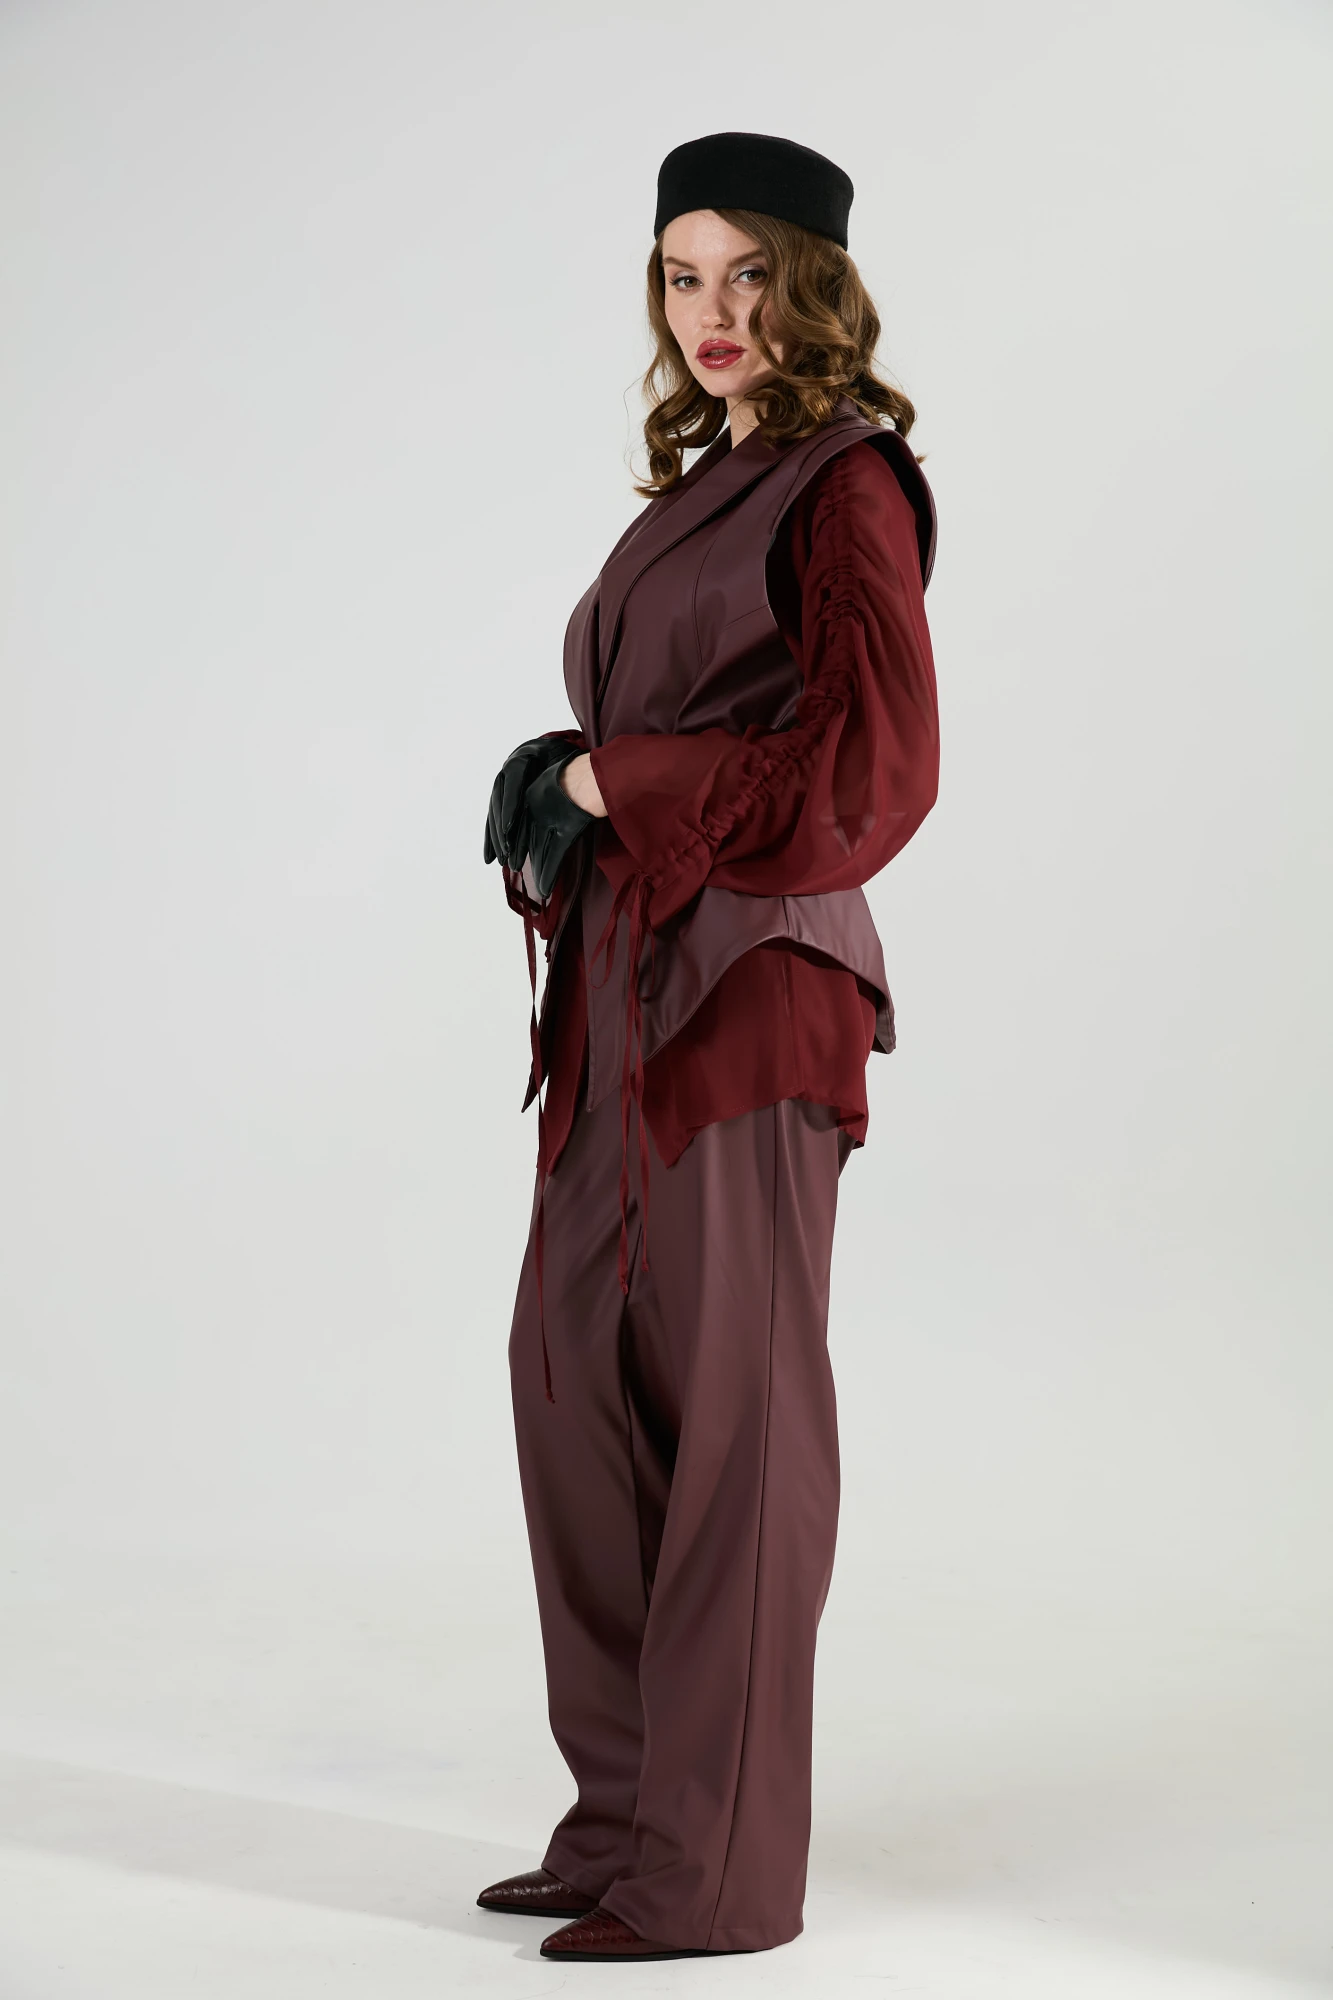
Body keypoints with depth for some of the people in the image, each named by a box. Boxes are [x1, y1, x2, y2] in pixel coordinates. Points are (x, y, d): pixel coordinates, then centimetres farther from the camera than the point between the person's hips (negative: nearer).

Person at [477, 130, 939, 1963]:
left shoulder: (845, 485, -5)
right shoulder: (701, 488, 19)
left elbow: (870, 763, -15)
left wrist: (611, 782, -12)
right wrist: (565, 799, 2)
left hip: (753, 976, -9)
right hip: (630, 983, 9)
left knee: (729, 1400, -4)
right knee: (575, 1368, 10)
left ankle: (719, 1865, 5)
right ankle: (631, 1811, 21)